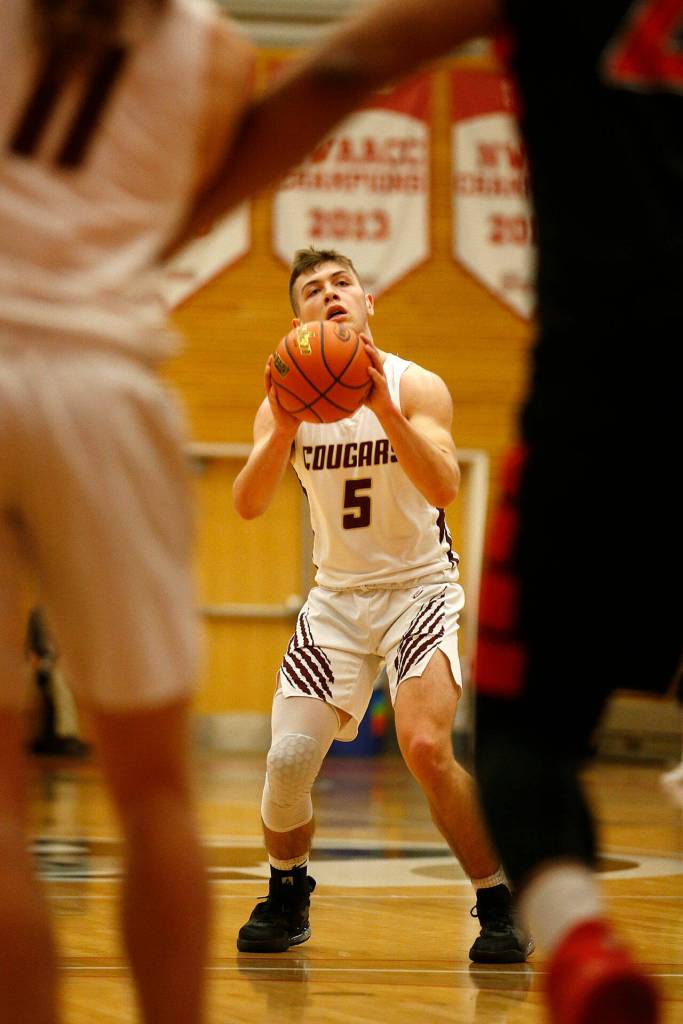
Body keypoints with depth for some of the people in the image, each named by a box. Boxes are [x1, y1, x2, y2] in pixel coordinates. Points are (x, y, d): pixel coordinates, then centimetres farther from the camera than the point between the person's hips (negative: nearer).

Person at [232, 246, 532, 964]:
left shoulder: (415, 387, -11)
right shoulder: (286, 402, -3)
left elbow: (445, 487, -26)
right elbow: (248, 505, -17)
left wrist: (384, 409, -38)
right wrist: (285, 428, -33)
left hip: (419, 588, -3)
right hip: (337, 595, 3)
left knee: (426, 748, -24)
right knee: (287, 760, -7)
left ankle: (499, 907, -8)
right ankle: (287, 896, 21)